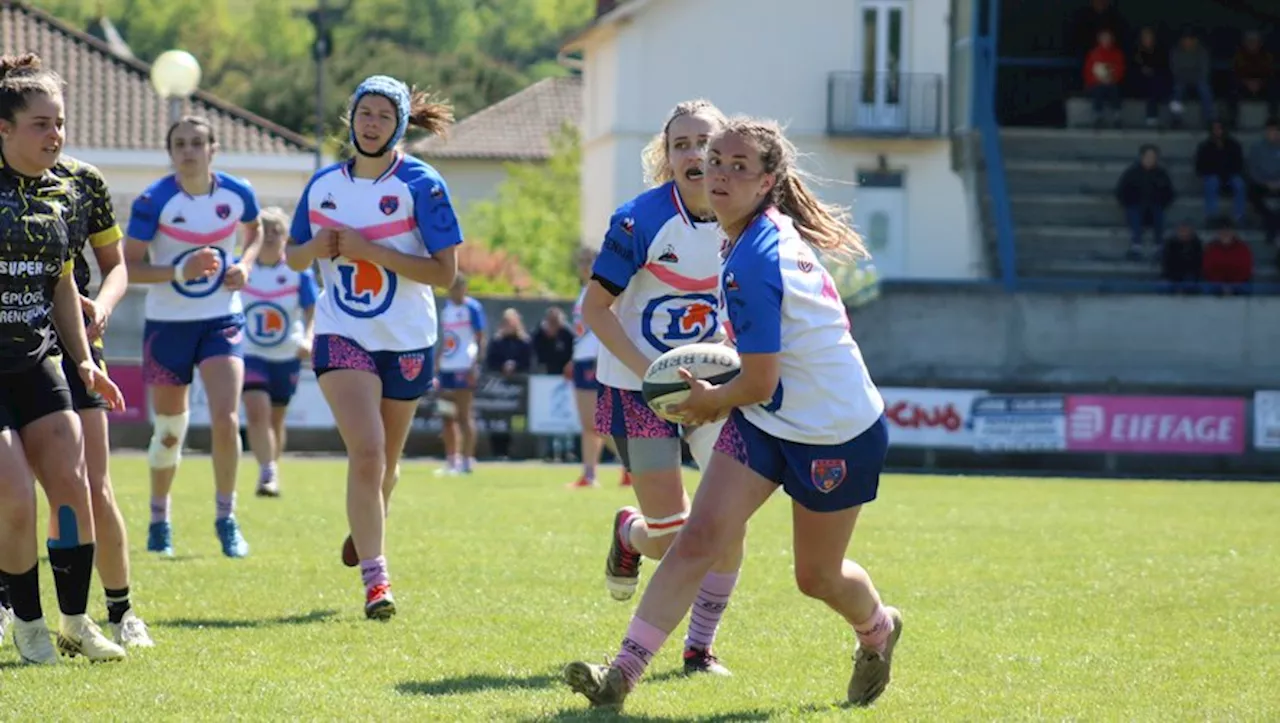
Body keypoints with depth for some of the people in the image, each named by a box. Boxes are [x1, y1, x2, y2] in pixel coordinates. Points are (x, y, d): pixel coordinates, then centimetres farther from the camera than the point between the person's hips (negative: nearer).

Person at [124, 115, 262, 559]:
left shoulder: (237, 194, -5)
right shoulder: (154, 202, -14)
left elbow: (254, 230, 17)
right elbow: (129, 267, -12)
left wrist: (245, 264, -2)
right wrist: (180, 272, -26)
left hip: (222, 321, 1)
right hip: (167, 324, -1)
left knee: (225, 419, -16)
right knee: (169, 431, 9)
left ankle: (226, 519, 0)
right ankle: (159, 520, 31)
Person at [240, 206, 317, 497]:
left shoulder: (299, 272, -6)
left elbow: (312, 311, -8)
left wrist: (307, 340, -23)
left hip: (286, 356, 1)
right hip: (251, 354, -1)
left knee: (276, 419, 12)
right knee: (257, 410, -20)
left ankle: (271, 473, 28)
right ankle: (267, 473, -22)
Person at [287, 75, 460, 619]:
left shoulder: (421, 185, -9)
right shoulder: (324, 184, 3)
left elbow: (445, 271, -14)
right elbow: (294, 257, 14)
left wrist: (370, 250, -21)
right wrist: (315, 248, -10)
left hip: (406, 343, 0)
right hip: (342, 335, 0)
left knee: (385, 463, 14)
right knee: (366, 453, -18)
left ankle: (366, 528, 46)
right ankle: (374, 578, -17)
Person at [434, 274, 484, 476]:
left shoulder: (472, 308, -6)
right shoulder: (446, 308, 15)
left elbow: (480, 339, -9)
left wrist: (475, 364, -18)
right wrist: (436, 363, 16)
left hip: (464, 367, -7)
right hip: (447, 368, 7)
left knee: (464, 415, -8)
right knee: (448, 417, 8)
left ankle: (467, 461, -6)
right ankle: (451, 460, 14)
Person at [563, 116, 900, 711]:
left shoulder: (751, 264, -29)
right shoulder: (772, 230, -1)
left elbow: (759, 384, -25)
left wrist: (713, 400, -4)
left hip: (836, 433, -8)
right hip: (766, 421, 8)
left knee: (816, 577, 12)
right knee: (699, 538, -9)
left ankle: (878, 630, 46)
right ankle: (622, 674, -17)